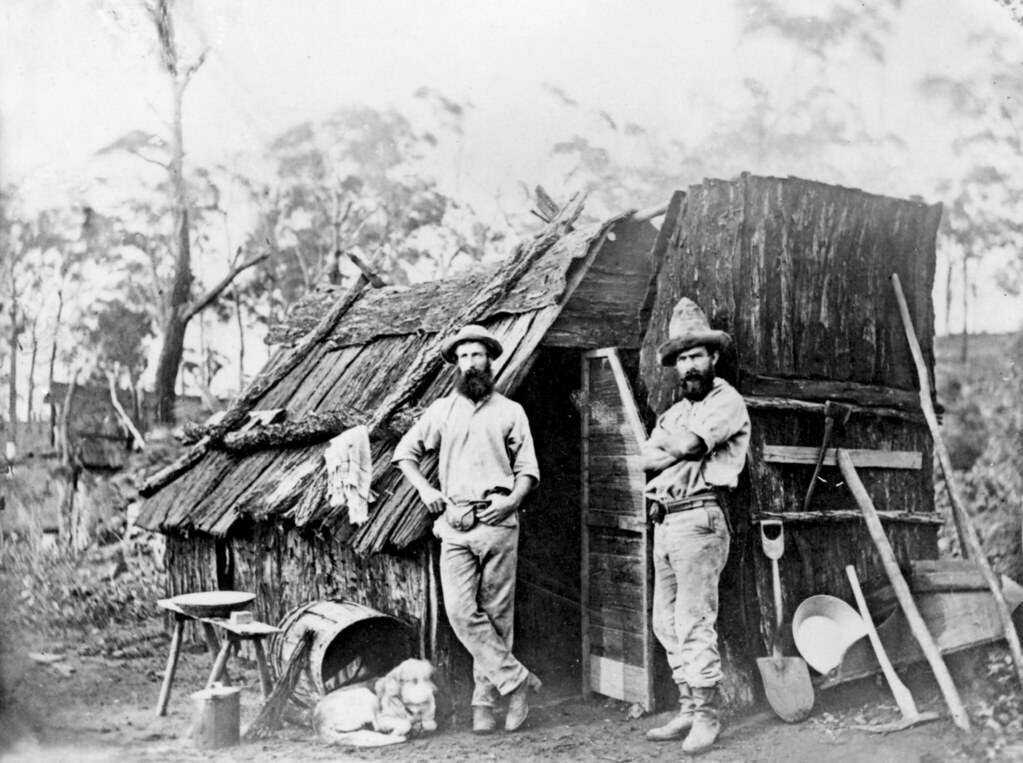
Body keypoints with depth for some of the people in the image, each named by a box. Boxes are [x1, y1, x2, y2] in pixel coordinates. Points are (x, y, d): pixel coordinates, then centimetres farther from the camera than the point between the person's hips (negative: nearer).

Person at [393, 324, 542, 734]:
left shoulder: (509, 411, 10)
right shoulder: (443, 409, 13)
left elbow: (527, 469, 10)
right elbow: (405, 452, 20)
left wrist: (513, 499, -9)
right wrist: (424, 489, 5)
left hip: (497, 521, -1)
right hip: (455, 522, 1)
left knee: (496, 614, 1)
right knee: (461, 611, -11)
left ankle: (484, 700, 11)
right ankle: (516, 680, -1)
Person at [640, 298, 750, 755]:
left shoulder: (726, 401, -4)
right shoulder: (676, 412, 21)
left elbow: (685, 444, -17)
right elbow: (648, 459, 7)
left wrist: (667, 438, 3)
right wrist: (682, 449, -8)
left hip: (698, 519, -9)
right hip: (664, 522, 9)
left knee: (694, 623, -8)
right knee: (666, 623, 11)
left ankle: (706, 717, 0)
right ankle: (688, 710, 19)